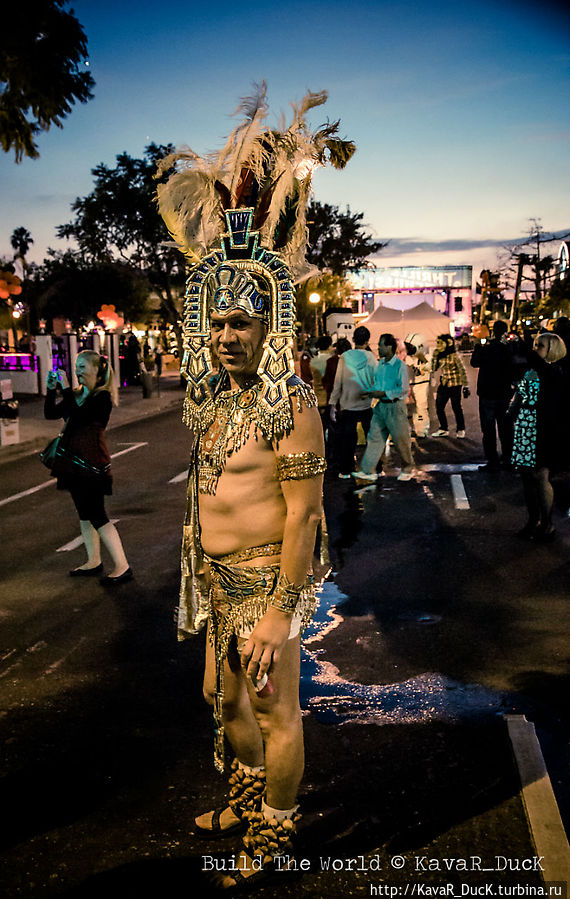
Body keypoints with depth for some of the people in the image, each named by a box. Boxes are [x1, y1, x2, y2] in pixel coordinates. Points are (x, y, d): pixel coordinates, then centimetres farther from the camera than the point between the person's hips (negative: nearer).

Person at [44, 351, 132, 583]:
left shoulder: (102, 397, -14)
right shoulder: (78, 395, 11)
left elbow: (78, 417, -27)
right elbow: (51, 413, 11)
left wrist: (65, 388, -24)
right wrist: (51, 389, -1)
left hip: (92, 463, -9)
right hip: (75, 461, 9)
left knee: (97, 516, -8)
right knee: (85, 514, 15)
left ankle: (122, 566, -2)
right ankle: (94, 562, 27)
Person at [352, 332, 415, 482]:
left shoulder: (400, 365, -13)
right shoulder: (380, 364, 10)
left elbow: (404, 388, -17)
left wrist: (382, 393, -19)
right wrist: (372, 392, 2)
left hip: (395, 406, -7)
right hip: (381, 405, 7)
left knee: (400, 439, 4)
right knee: (374, 437, 4)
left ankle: (408, 468, 22)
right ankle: (369, 471, 6)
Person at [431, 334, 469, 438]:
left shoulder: (454, 356, -11)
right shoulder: (439, 356, 6)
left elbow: (462, 371, -10)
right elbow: (433, 369, 6)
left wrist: (465, 386, -12)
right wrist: (435, 357, -4)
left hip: (455, 385, -6)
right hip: (443, 385, 6)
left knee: (456, 407, 1)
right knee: (439, 407, 5)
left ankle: (460, 430, 17)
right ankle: (443, 429, 19)